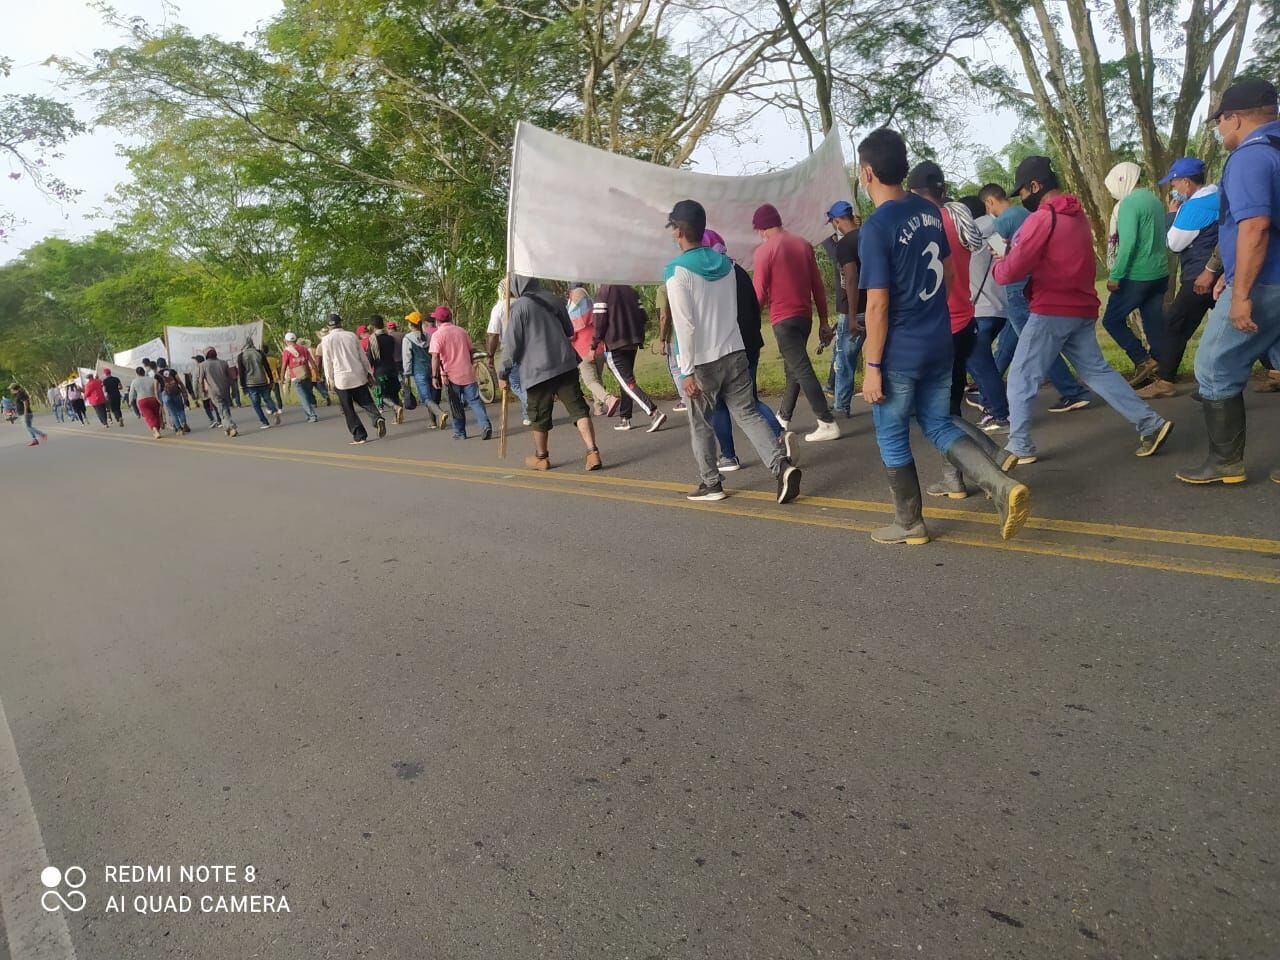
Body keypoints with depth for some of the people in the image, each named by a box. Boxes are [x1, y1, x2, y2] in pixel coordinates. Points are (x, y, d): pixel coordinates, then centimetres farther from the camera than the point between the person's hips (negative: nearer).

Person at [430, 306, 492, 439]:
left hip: (450, 377, -3)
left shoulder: (437, 335, -6)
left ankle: (460, 433, 14)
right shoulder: (462, 331, 8)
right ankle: (485, 425, -15)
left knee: (456, 406, 8)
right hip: (468, 374, 3)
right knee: (475, 401, 2)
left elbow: (435, 357, -14)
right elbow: (471, 351, 15)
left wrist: (434, 376, -12)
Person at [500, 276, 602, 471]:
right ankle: (592, 452, -12)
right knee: (578, 408, -1)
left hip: (537, 369, -4)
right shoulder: (552, 301, 12)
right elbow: (569, 332, 23)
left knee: (539, 415, 10)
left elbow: (511, 343, -6)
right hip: (566, 364, 4)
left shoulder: (519, 307, -5)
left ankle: (541, 457, 24)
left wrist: (503, 373, 2)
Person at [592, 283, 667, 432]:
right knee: (626, 380, 18)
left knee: (628, 382, -8)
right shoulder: (630, 289, 9)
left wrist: (594, 346, -7)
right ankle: (624, 418, 22)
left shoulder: (603, 289, -10)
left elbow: (599, 321, -15)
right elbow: (643, 317, 9)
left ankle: (654, 413, -21)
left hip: (614, 345, -7)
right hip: (633, 343, 7)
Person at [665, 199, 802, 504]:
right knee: (747, 413, 7)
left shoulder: (677, 271, -13)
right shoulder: (725, 263, 7)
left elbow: (685, 326, -17)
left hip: (703, 362, -5)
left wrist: (687, 370, -14)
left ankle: (711, 484, 20)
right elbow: (732, 309, 14)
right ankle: (782, 465, -9)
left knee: (700, 424, 11)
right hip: (734, 353, 5)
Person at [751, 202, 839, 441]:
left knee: (802, 370, -8)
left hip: (783, 319, -7)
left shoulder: (764, 250, -9)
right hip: (805, 316, 7)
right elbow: (817, 286, 9)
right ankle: (783, 417, 30)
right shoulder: (803, 244, 9)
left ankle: (827, 424, -11)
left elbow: (760, 293, -10)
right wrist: (823, 321, 14)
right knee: (793, 368, 18)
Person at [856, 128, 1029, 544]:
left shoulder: (876, 228, -18)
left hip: (899, 353, -7)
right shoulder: (929, 210, 5)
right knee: (939, 424, 19)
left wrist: (872, 366, -13)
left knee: (892, 437, 10)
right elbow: (949, 271, 16)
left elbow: (877, 305, -19)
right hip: (940, 342, 7)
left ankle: (909, 524, 22)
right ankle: (1003, 486, 3)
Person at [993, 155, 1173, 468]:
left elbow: (1012, 270, -15)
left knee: (1022, 378, -1)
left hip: (1052, 312, -8)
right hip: (1082, 310, 8)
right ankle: (1151, 423, 10)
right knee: (1096, 371, 13)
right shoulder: (1077, 215, 16)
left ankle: (1019, 447, 0)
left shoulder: (1042, 217, -13)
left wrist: (998, 266, 5)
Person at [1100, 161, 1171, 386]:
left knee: (1111, 320, 2)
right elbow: (1155, 237, 19)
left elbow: (1128, 243, -22)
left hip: (1136, 276, -8)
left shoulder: (1128, 203, -14)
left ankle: (1143, 361, -4)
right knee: (1155, 324, 9)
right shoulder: (1154, 200, 14)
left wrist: (1115, 276, -18)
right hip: (1159, 273, 8)